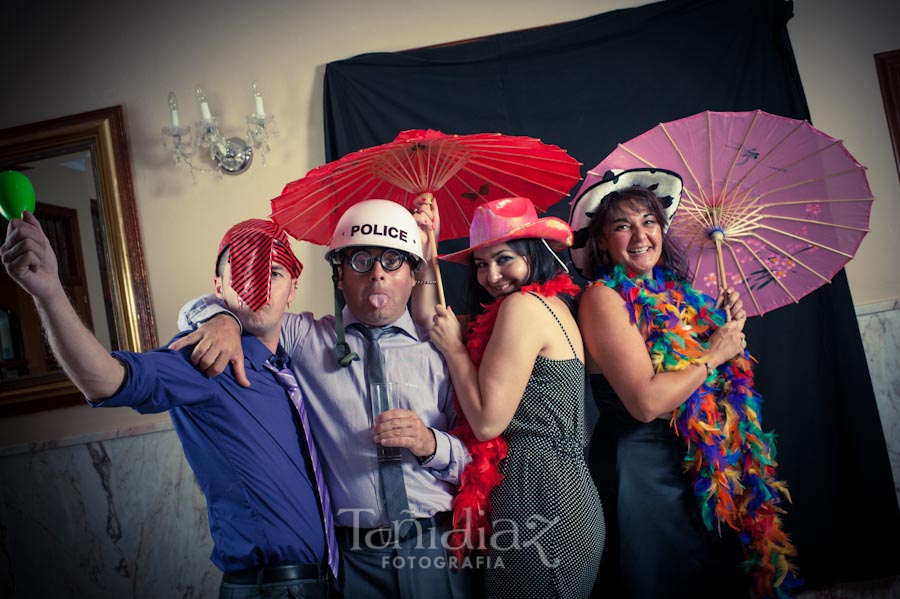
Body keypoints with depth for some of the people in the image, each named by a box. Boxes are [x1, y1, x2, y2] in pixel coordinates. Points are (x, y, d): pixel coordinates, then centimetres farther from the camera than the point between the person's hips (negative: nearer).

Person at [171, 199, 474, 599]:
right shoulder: (305, 338, 3)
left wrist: (431, 444, -18)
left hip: (436, 550, 0)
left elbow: (481, 456, 2)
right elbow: (200, 309, 9)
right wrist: (224, 320, -14)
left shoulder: (439, 349, 2)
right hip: (351, 554, 0)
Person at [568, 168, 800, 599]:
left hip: (710, 464, 8)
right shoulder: (603, 297, -13)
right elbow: (645, 401, -25)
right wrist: (714, 353, -12)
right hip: (644, 467, -7)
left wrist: (727, 327, -1)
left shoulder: (672, 290, 8)